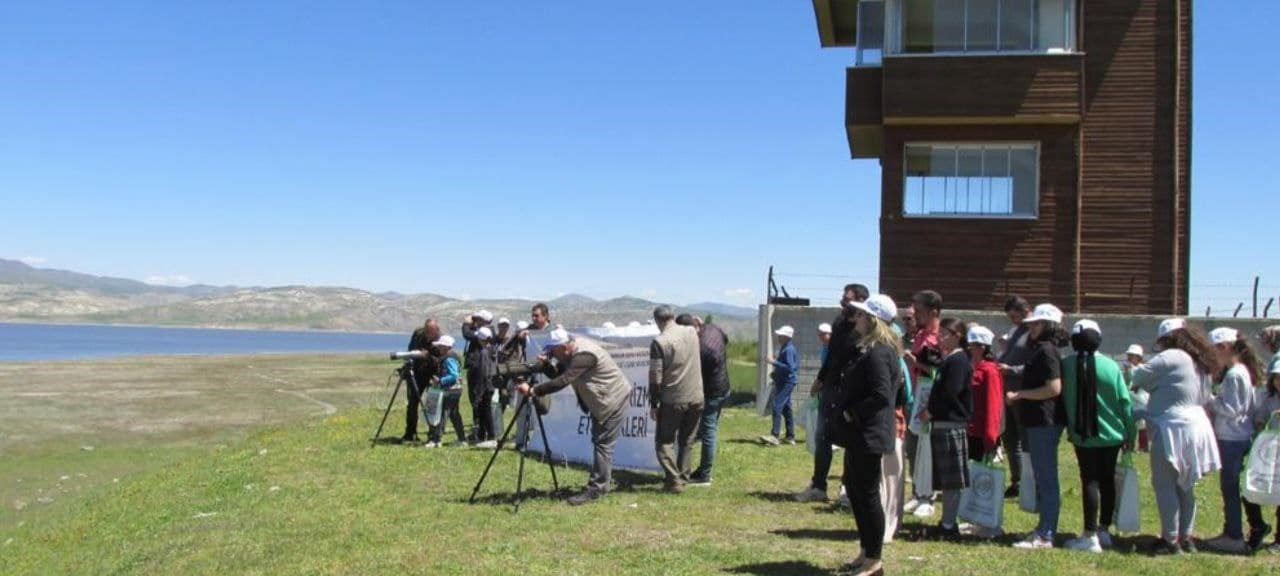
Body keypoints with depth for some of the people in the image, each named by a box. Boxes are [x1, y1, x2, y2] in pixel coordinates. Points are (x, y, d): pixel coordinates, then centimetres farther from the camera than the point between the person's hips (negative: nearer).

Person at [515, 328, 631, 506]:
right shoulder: (571, 354, -1)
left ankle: (595, 490, -7)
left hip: (613, 399, -10)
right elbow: (560, 373, 6)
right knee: (599, 442, 14)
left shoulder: (584, 355, -30)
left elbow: (563, 381, -33)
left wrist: (532, 391, -30)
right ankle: (601, 484, 22)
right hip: (599, 399, 10)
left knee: (603, 444, -9)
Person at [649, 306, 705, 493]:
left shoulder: (659, 342, -14)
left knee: (665, 441, 8)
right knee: (688, 441, 17)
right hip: (696, 398, 5)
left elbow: (655, 377, -12)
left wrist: (654, 403, -3)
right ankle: (684, 477, 20)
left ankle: (674, 480, 0)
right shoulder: (692, 332, 2)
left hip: (673, 400, -5)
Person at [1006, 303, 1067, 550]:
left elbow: (1054, 388, -23)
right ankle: (1045, 528, 25)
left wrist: (1020, 394, -16)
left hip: (1044, 421, -11)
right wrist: (1020, 395, 10)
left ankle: (1045, 535, -1)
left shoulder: (1046, 351, -15)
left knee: (1046, 477, -6)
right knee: (1042, 476, 16)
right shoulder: (1040, 349, 16)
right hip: (1038, 421, 11)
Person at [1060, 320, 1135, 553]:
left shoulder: (1067, 365, -8)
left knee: (1090, 481, 0)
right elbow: (1124, 401, -2)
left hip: (1083, 435, -2)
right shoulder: (1110, 366, -4)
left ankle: (1090, 536, -2)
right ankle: (1104, 530, 22)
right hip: (1111, 434, 2)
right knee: (1107, 480, 13)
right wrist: (1130, 434, 6)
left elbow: (1063, 397, -2)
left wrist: (1070, 428, 9)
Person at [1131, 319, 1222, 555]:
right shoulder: (1197, 363, 16)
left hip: (1173, 429, -9)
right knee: (1185, 485, 15)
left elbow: (1138, 377, -14)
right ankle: (1186, 537, 20)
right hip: (1195, 426, 9)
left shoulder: (1171, 358, -12)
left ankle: (1170, 540, -3)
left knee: (1165, 484, -4)